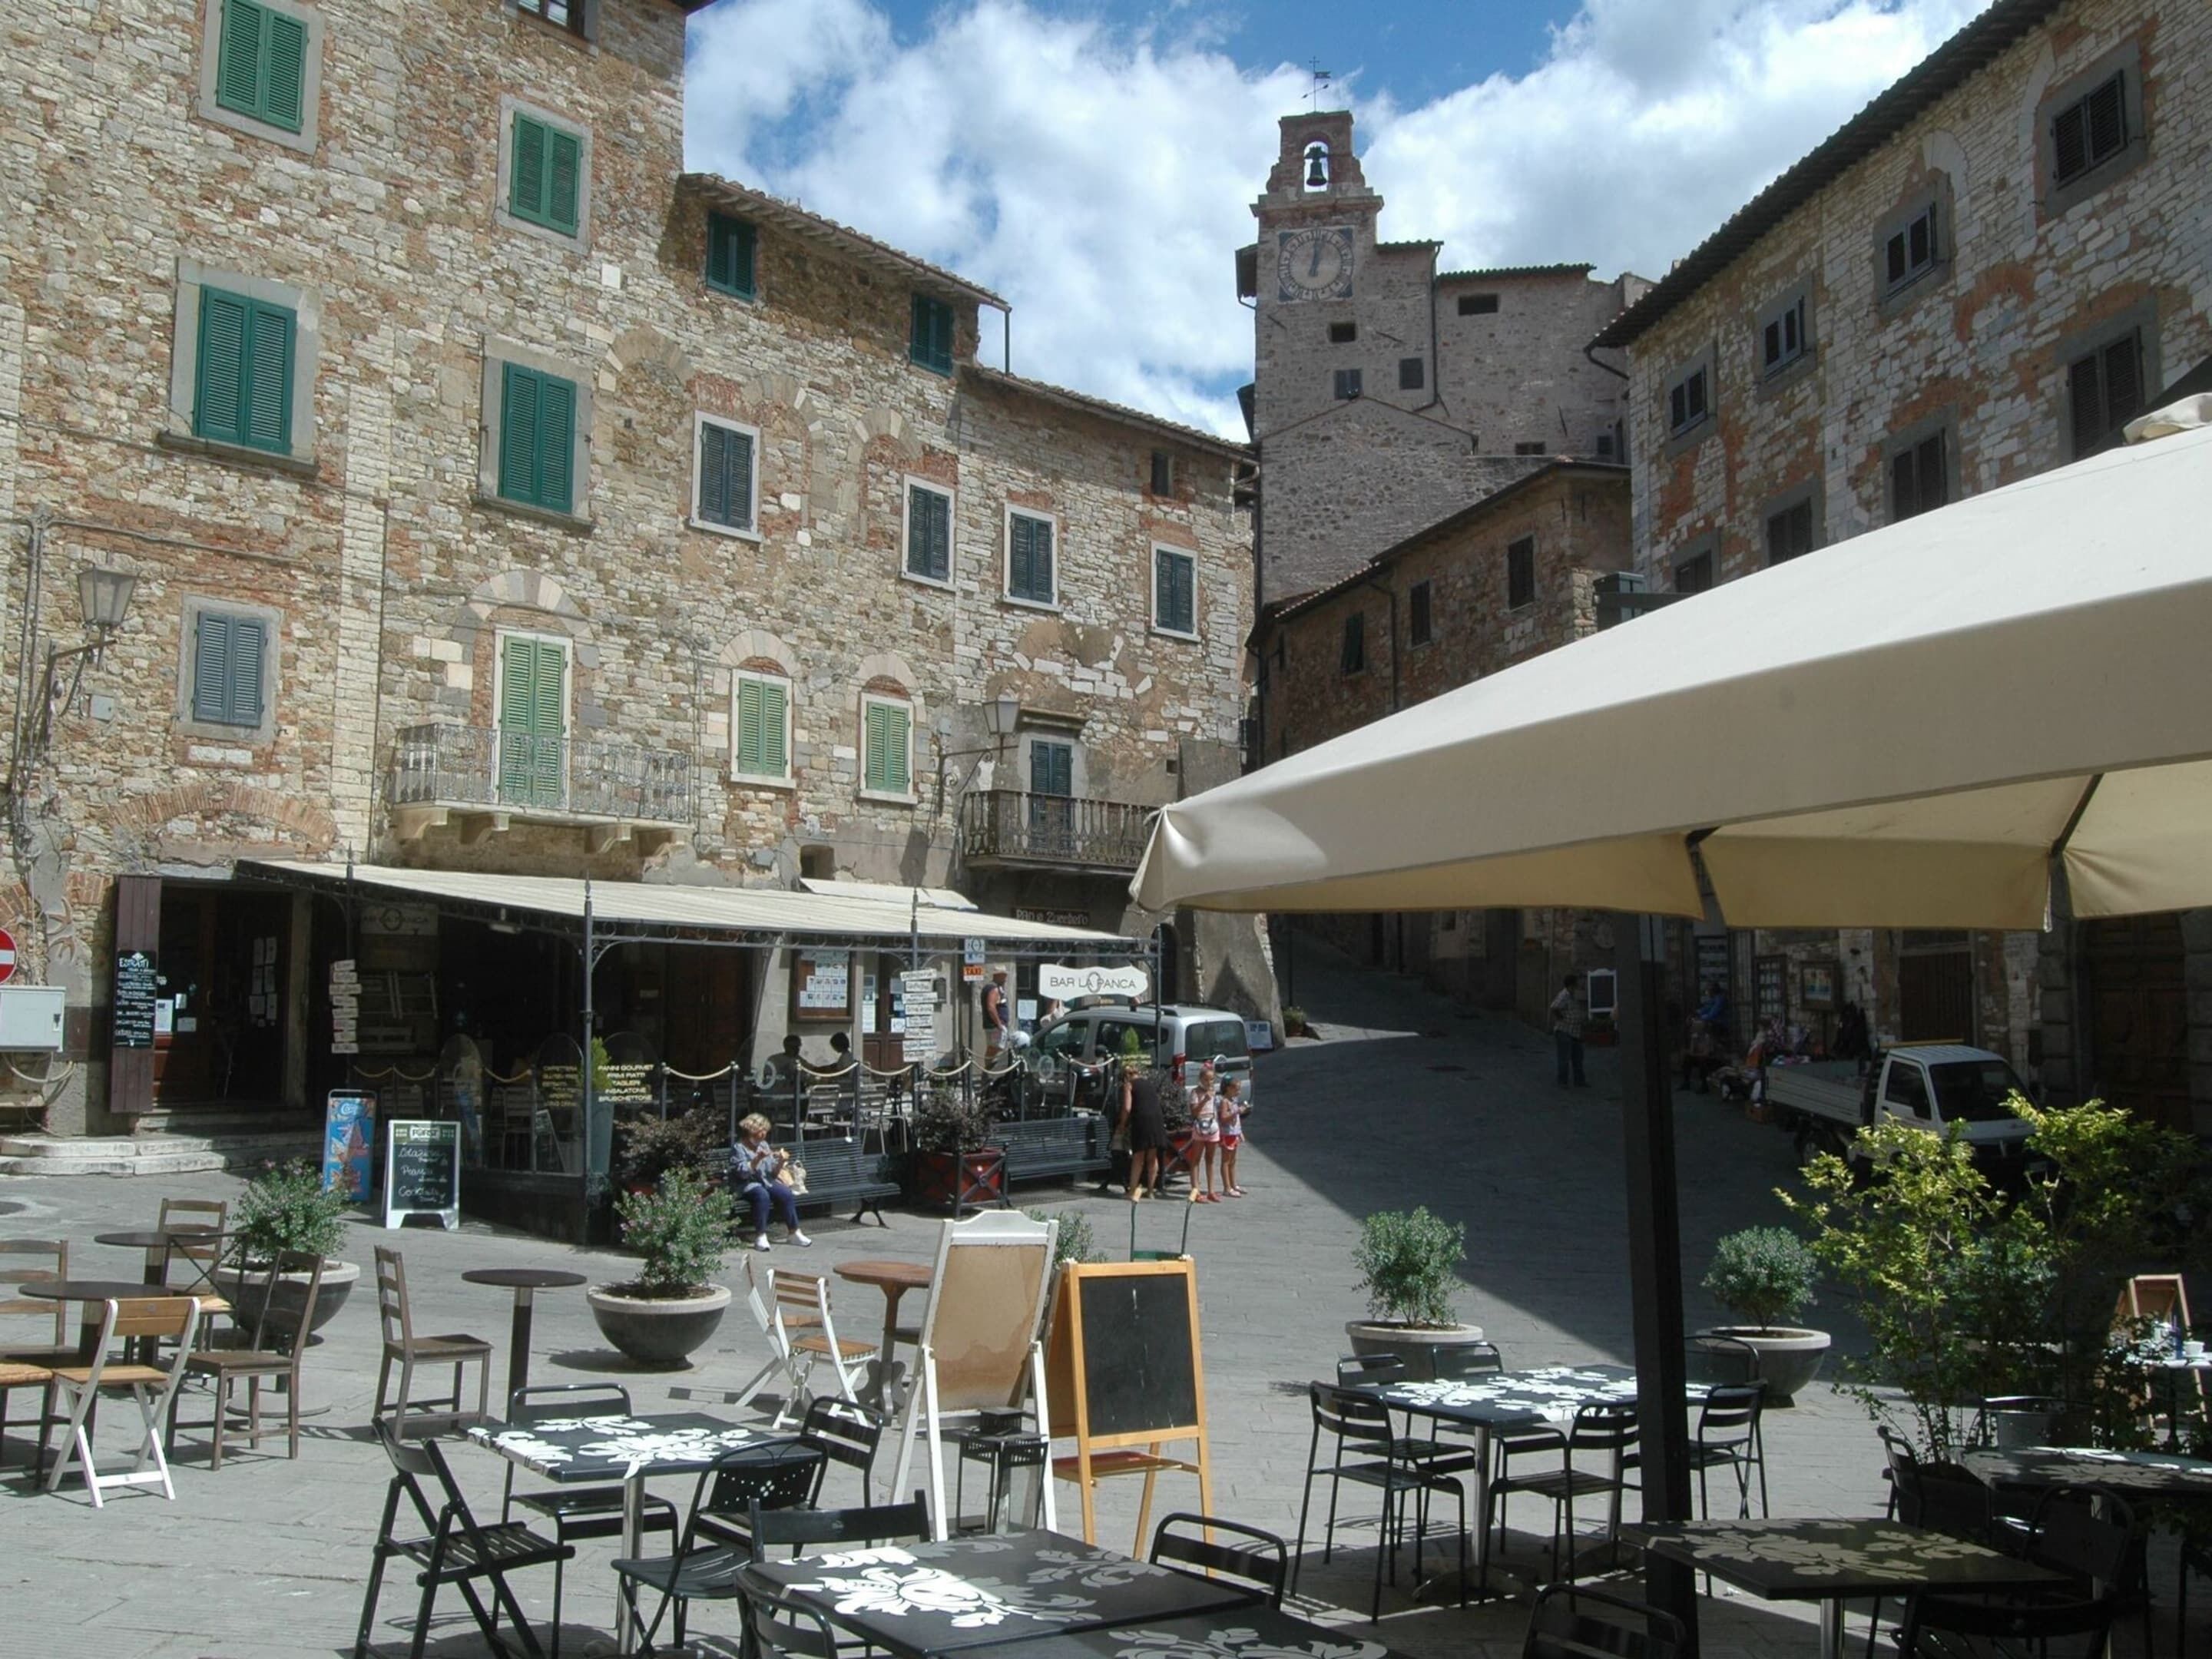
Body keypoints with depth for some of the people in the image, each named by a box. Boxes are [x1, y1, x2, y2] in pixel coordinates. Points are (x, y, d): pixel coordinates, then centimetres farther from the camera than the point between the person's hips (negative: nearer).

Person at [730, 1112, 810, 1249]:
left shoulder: (764, 1145, 14)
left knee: (786, 1194, -22)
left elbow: (773, 1173, 13)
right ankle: (760, 1237, -35)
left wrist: (781, 1162, -6)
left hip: (765, 1182, 6)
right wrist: (758, 1159, -27)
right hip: (747, 1185, -6)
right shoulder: (738, 1149, -5)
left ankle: (794, 1233, -14)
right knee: (762, 1195, -38)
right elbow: (743, 1173, -19)